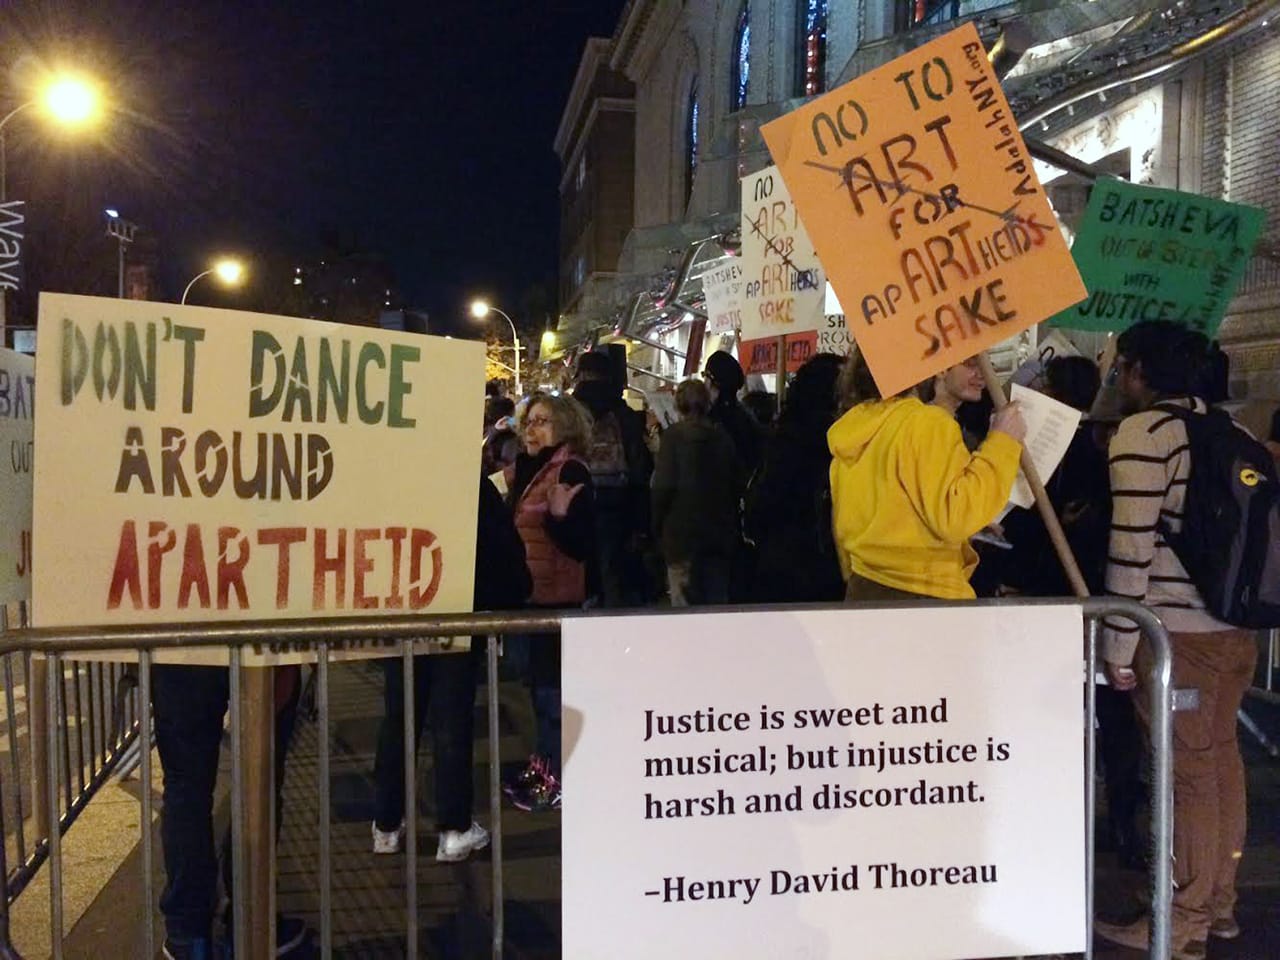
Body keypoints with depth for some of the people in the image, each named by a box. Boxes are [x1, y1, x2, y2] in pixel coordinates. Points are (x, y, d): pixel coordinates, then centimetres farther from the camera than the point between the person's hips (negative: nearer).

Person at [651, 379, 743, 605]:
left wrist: (657, 524, 0)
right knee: (718, 600, 10)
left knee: (684, 602, -1)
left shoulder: (674, 436, -9)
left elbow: (664, 485, -12)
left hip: (682, 531, -4)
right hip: (720, 531, 4)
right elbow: (737, 484, 8)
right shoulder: (723, 438, 4)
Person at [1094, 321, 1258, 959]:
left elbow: (1132, 546, -17)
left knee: (1186, 770, 0)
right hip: (1237, 624, 8)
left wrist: (1116, 643, -13)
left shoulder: (1143, 432, -10)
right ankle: (1220, 904, 28)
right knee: (1221, 757, 16)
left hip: (1180, 629, -8)